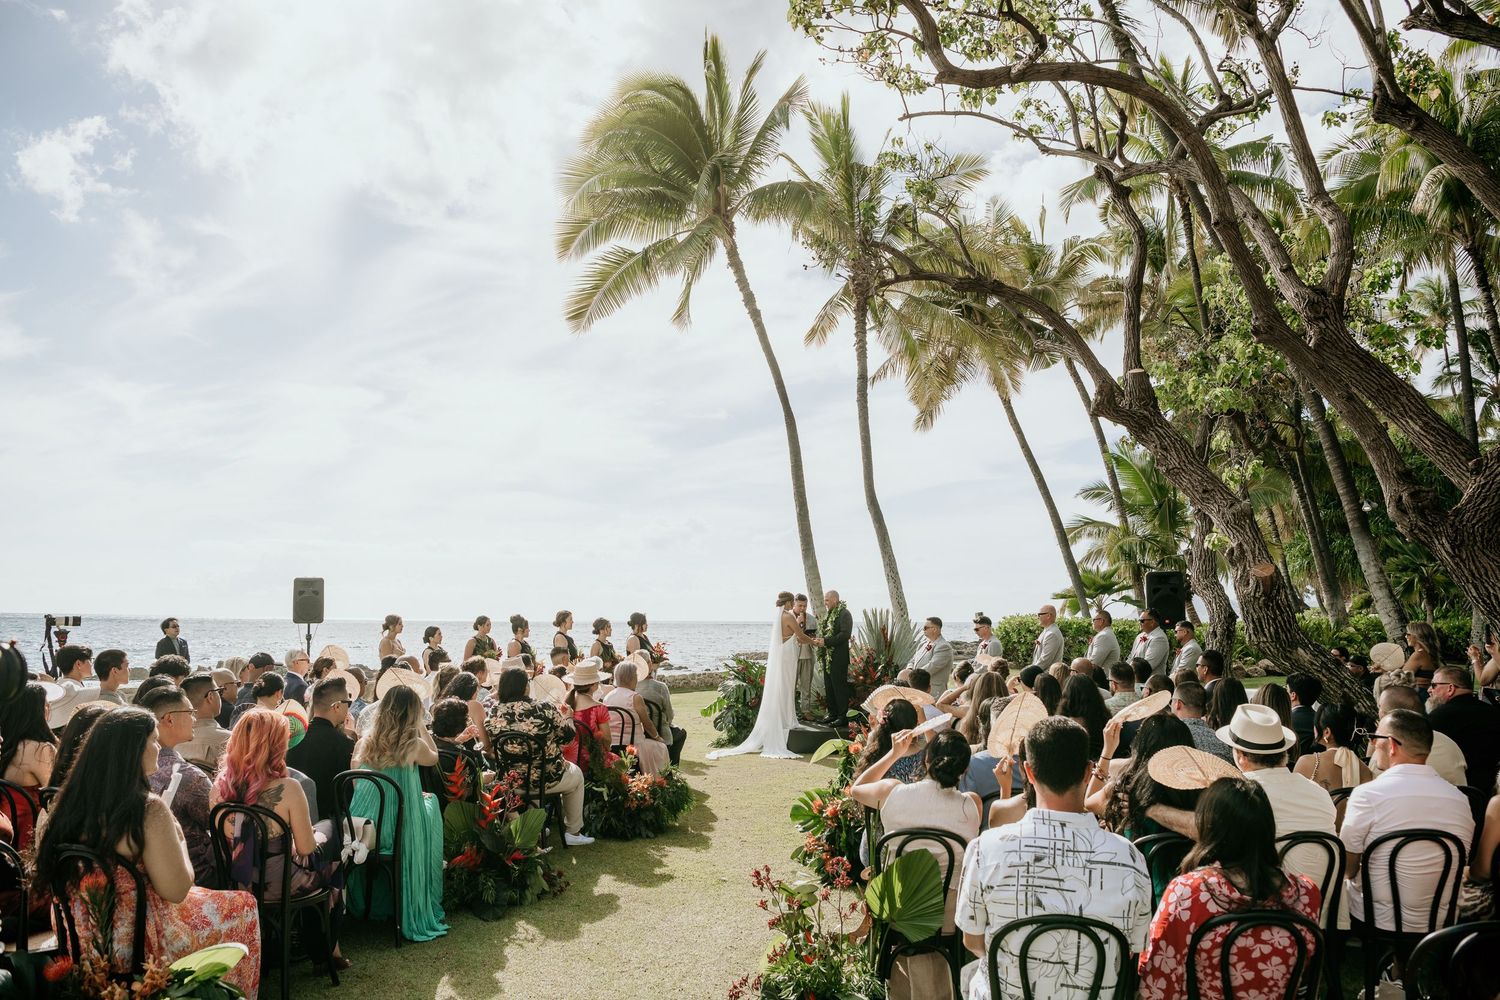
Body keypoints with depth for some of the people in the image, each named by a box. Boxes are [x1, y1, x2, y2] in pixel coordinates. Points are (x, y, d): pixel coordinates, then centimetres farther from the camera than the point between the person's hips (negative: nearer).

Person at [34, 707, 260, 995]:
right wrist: (178, 838, -4)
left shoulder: (73, 799, -4)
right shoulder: (149, 809, -26)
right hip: (137, 943, -8)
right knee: (243, 906, 14)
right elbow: (177, 890, -21)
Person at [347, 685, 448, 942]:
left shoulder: (363, 744, -4)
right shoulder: (415, 746, -15)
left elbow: (356, 785, 10)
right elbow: (434, 758, 9)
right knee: (432, 803, 27)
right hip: (398, 831, -4)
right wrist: (421, 726, 10)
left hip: (361, 832, 4)